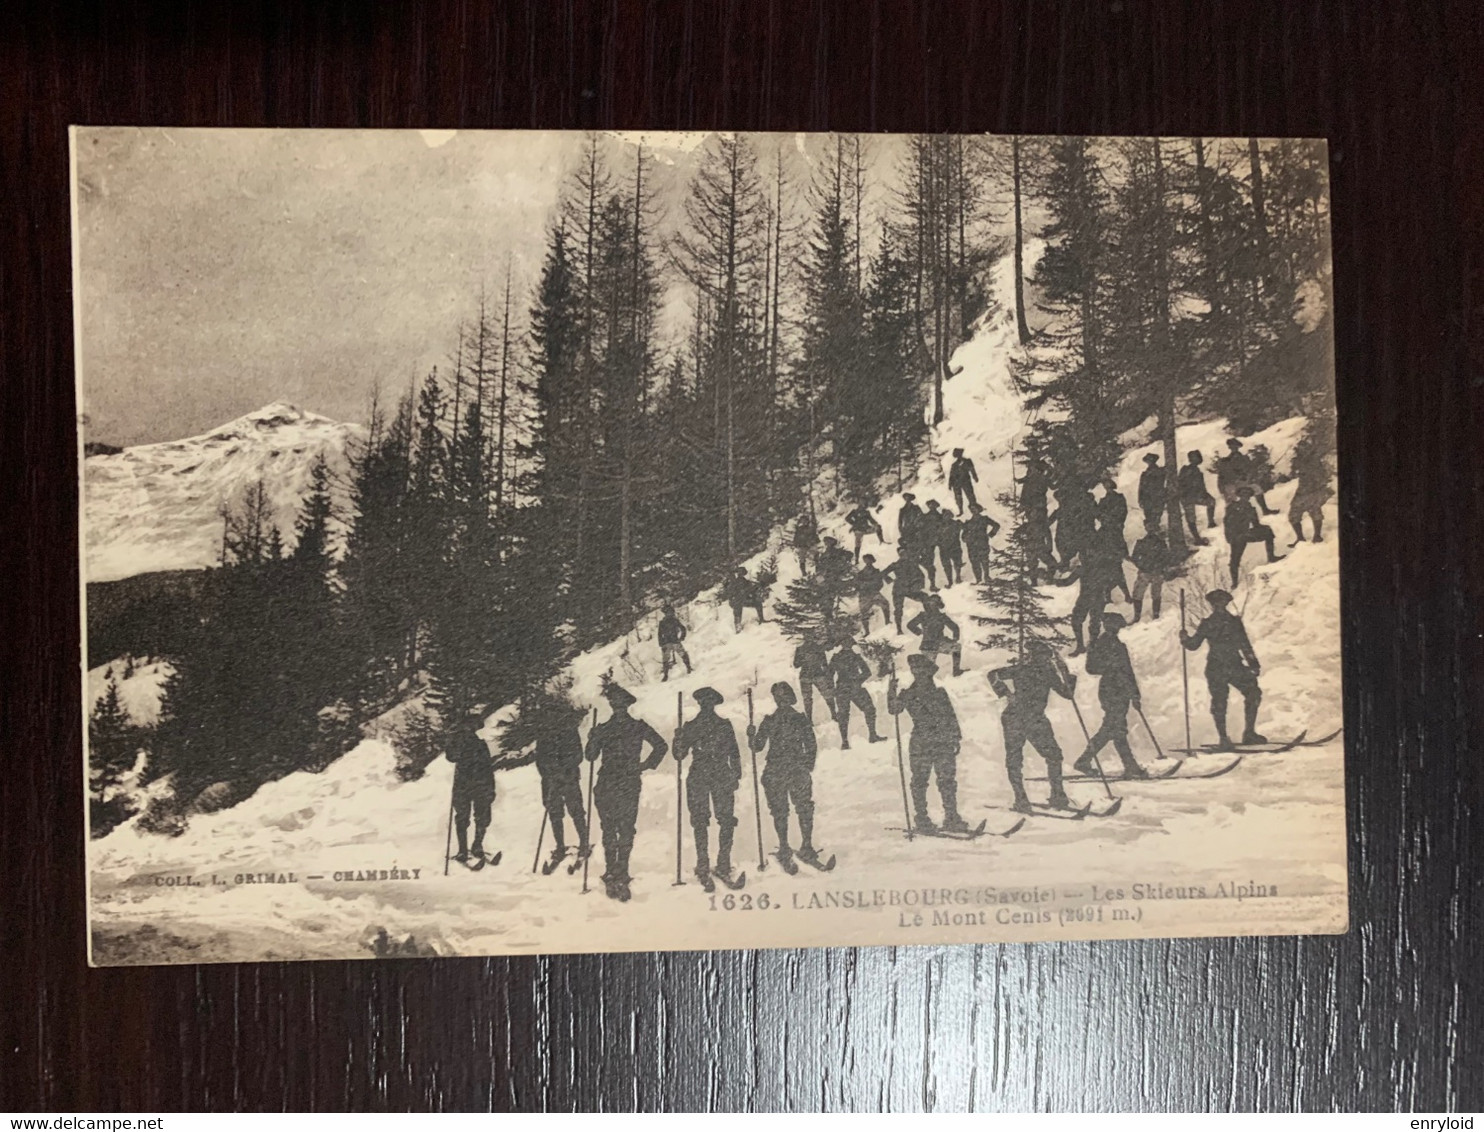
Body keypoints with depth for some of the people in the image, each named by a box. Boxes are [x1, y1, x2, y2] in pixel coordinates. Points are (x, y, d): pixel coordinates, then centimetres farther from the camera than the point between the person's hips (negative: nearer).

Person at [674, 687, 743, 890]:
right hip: (698, 778, -1)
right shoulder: (691, 727, 9)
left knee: (727, 821, -7)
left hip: (722, 778, 1)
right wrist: (679, 741, -13)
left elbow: (734, 753, 14)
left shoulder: (724, 726, 11)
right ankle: (703, 869, 1)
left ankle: (723, 865, 4)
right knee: (700, 822, -4)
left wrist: (736, 775, 5)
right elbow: (680, 755, 5)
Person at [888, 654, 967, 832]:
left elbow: (951, 717, 16)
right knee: (920, 781, -1)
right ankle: (921, 818, 8)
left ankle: (951, 818, 10)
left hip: (944, 744, 3)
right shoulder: (908, 695, 5)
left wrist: (956, 738, 12)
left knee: (948, 780, 3)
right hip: (921, 745, -2)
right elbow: (894, 709, -7)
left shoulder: (940, 692, 12)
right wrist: (892, 692, -20)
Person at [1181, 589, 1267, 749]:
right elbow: (1245, 646, -5)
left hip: (1214, 670, 2)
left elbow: (1193, 645, 3)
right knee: (1253, 694, 11)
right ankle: (1249, 733, 7)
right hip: (1235, 667, -2)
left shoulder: (1206, 624, -1)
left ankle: (1223, 738, 4)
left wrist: (1184, 638, 22)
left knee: (1218, 703, 10)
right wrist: (1253, 664, 1)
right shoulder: (1234, 621, -4)